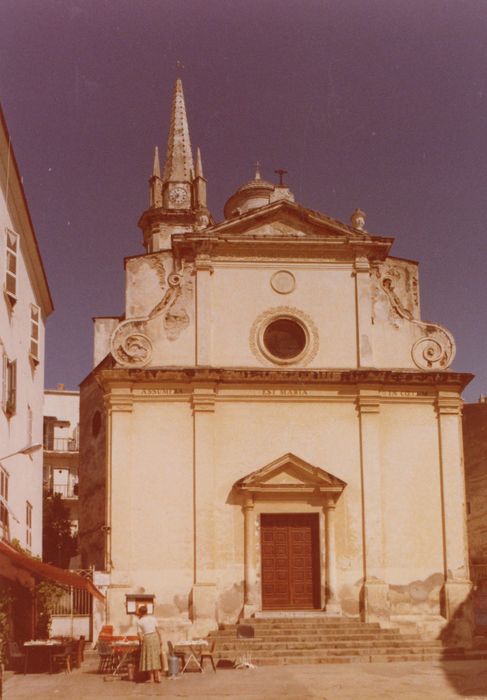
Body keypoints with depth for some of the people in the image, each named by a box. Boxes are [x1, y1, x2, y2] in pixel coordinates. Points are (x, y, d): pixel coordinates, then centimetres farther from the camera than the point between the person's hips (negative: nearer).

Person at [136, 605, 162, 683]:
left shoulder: (139, 621, -1)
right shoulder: (153, 618, 8)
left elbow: (140, 634, -4)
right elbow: (157, 630, 6)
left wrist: (142, 642, 6)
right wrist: (160, 640, 12)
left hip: (147, 638, -4)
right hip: (155, 637, 4)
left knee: (149, 658, 5)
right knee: (156, 657, 12)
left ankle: (151, 678, 7)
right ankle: (158, 677, 10)